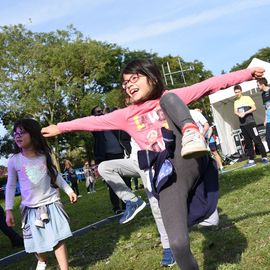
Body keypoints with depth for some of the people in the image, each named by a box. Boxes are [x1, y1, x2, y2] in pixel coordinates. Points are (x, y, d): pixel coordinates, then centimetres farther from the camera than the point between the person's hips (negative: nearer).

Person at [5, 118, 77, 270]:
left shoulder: (45, 155, -4)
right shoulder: (14, 161, -7)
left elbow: (56, 175, 10)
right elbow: (11, 186, 0)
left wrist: (69, 191, 7)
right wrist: (9, 210, -2)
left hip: (51, 203, 0)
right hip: (30, 207, 1)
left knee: (58, 239, -5)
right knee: (36, 241, 12)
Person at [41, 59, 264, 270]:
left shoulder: (172, 97, 14)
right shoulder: (126, 115, 18)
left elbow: (209, 85, 10)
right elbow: (94, 122, 23)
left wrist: (248, 73, 8)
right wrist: (61, 128, 24)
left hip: (193, 163, -1)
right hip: (169, 177, 1)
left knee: (169, 99, -12)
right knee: (178, 243, -14)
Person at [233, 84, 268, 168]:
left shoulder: (247, 98, 1)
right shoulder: (235, 102, 15)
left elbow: (254, 108, -6)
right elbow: (235, 112, 5)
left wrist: (245, 113, -15)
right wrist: (239, 114, -18)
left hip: (250, 123, -5)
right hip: (242, 125, 5)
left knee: (257, 140, -7)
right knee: (247, 143, 6)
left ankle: (264, 157, 0)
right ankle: (251, 160, 9)